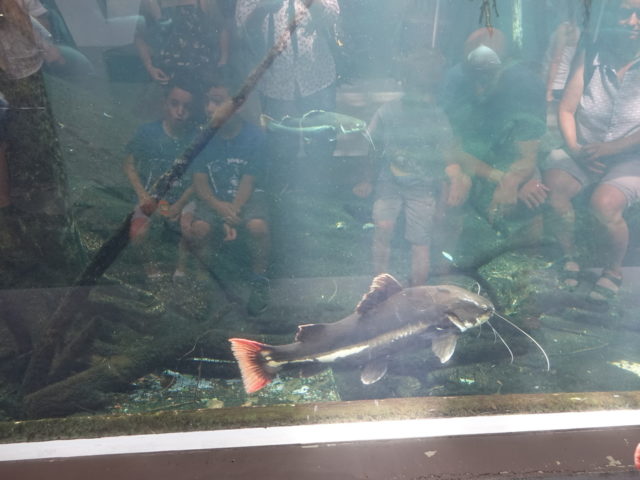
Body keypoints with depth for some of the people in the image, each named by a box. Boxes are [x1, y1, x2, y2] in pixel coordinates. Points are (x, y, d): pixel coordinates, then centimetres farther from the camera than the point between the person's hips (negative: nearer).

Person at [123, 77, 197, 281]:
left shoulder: (195, 137, -5)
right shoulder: (148, 132, -7)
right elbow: (129, 165, 1)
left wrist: (179, 205, -14)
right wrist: (142, 194, -13)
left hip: (182, 197, 1)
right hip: (151, 194, 0)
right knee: (138, 234, -25)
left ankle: (182, 262, 6)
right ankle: (149, 259, 12)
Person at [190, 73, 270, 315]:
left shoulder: (254, 135, -9)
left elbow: (249, 181, -10)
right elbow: (200, 182, -4)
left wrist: (232, 212, -24)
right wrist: (221, 209, -22)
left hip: (247, 195, -2)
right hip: (214, 198, 2)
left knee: (258, 226, -33)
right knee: (197, 229, -27)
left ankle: (259, 280, -5)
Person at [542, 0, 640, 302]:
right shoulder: (590, 56, 4)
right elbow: (566, 109, 1)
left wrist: (610, 147, -21)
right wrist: (574, 147, -13)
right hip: (583, 152, 2)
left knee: (604, 202, -31)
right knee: (552, 187, -28)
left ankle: (613, 269, 0)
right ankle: (568, 255, -2)